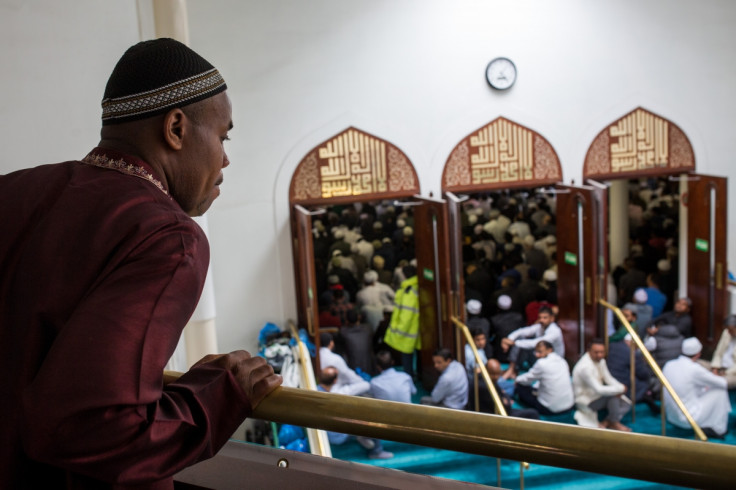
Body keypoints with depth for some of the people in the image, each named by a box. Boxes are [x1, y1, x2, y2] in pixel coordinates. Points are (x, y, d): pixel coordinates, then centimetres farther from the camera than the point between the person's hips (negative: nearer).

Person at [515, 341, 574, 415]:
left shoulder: (542, 363, -17)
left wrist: (517, 379, 19)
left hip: (549, 410, -7)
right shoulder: (562, 361, 4)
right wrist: (536, 387, 26)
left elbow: (526, 380, -2)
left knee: (520, 386, 4)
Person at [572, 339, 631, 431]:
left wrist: (620, 387, -17)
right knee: (613, 395, -28)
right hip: (586, 401, -9)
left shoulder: (600, 360, 0)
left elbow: (609, 379, 5)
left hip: (597, 395, 9)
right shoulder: (585, 367, -30)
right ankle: (614, 423, -8)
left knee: (626, 404, -2)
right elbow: (599, 390, -33)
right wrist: (621, 389, -23)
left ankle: (605, 423, -8)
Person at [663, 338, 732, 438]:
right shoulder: (695, 369, -19)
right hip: (689, 419, -7)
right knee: (720, 392, 6)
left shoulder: (669, 364, 0)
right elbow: (723, 383, -6)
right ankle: (718, 429, 12)